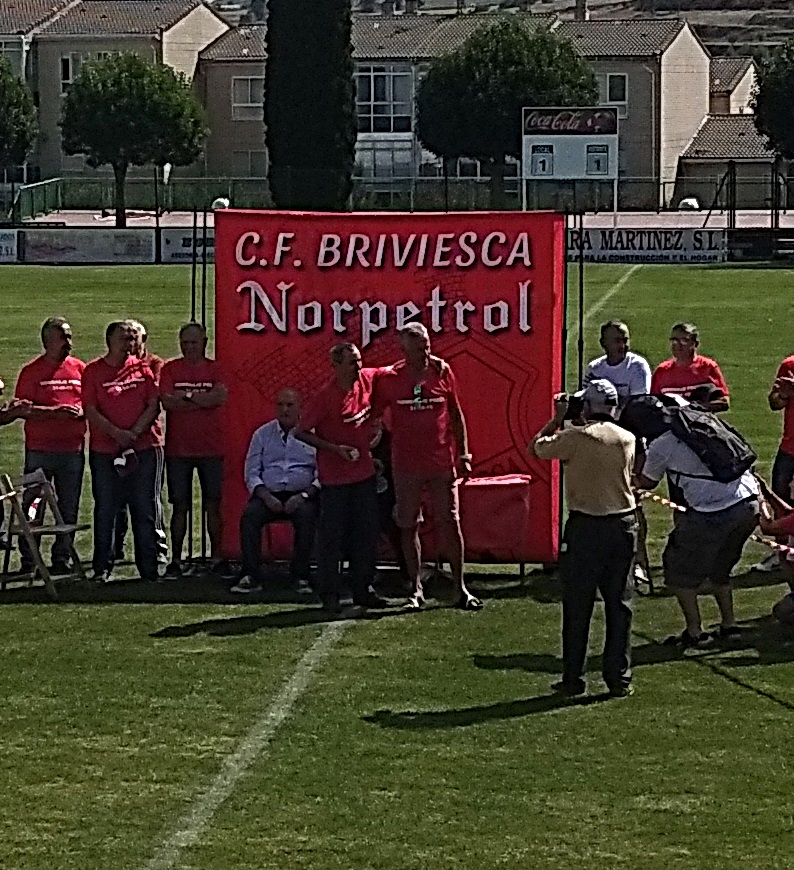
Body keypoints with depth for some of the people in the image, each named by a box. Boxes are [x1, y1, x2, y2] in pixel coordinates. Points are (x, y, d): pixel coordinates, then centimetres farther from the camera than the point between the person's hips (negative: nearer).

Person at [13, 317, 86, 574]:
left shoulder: (80, 369, 9)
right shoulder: (32, 371, -2)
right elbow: (23, 410, -9)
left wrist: (82, 411, -8)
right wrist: (56, 411, -18)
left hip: (73, 449, 3)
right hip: (39, 450, -3)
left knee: (68, 508, 7)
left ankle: (63, 558, 15)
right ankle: (28, 560, 7)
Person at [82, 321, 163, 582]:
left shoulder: (143, 369, 8)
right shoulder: (93, 371, 3)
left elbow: (153, 406, 3)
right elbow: (91, 411, -3)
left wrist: (134, 433, -10)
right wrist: (117, 433, -15)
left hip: (145, 448, 1)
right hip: (104, 450, -1)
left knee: (145, 509, 3)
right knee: (105, 509, 1)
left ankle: (149, 567, 7)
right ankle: (102, 567, 7)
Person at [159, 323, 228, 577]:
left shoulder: (215, 369, 5)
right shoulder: (170, 369, 3)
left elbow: (221, 397, -13)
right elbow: (167, 401, -11)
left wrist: (185, 396, -13)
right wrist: (203, 399, -11)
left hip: (211, 448, 1)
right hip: (178, 449, -1)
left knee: (213, 504, 4)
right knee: (180, 506, 3)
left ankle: (216, 557, 11)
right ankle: (176, 559, 8)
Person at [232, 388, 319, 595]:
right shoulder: (262, 434, 16)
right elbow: (251, 472, 11)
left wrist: (304, 495, -13)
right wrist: (266, 496, -7)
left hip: (301, 495, -2)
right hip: (268, 494, 2)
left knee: (306, 516, -35)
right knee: (249, 516, -28)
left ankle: (301, 577, -26)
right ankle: (250, 576, -25)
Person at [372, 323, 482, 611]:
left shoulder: (442, 373, 1)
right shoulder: (388, 378, -2)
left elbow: (456, 415, 8)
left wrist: (463, 454, 5)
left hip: (442, 462, 0)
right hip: (406, 465, 0)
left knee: (450, 522, 0)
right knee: (408, 526, 3)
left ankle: (460, 588, 7)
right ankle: (416, 589, 12)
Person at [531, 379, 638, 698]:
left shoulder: (576, 436, -9)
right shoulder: (627, 439, 4)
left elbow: (537, 448, 1)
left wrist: (558, 418, 16)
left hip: (585, 528, -3)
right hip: (623, 525, 3)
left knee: (577, 605, 4)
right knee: (619, 605, 8)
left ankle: (573, 678, 6)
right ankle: (619, 678, 8)